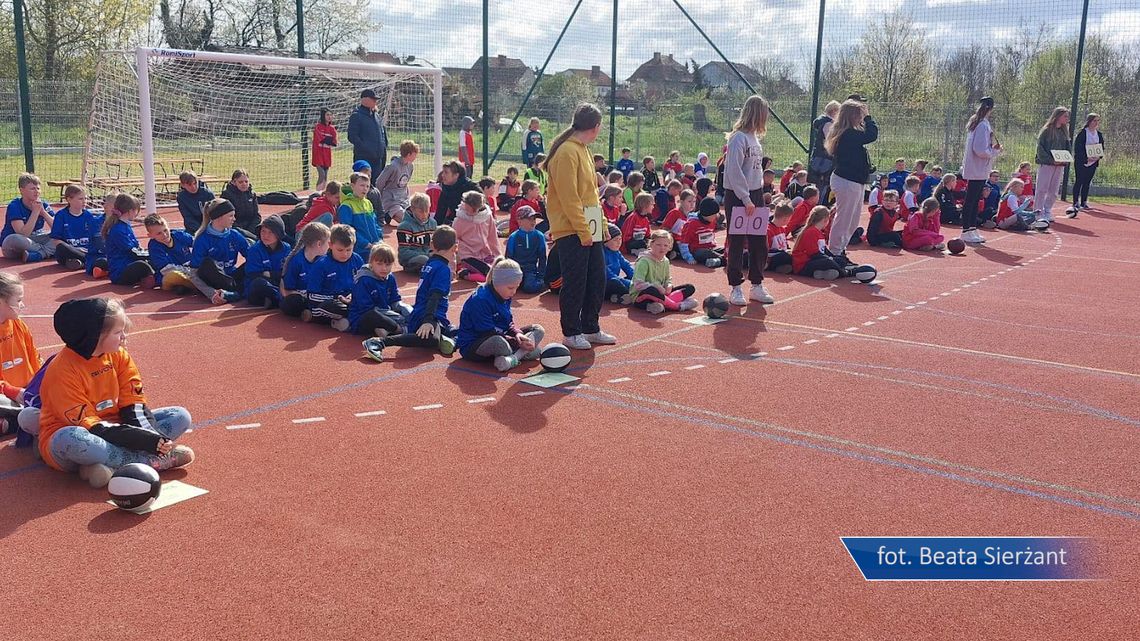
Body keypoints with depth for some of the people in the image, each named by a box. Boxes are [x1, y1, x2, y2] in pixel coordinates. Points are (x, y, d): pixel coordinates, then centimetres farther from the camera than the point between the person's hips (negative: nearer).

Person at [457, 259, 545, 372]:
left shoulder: (505, 297, 5)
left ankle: (513, 357, -26)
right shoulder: (480, 300, -23)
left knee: (538, 330, -1)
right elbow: (488, 334, -23)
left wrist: (517, 334, -13)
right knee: (498, 342, -44)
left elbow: (509, 324, 10)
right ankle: (522, 354, -13)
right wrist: (517, 343, -23)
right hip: (472, 347, -9)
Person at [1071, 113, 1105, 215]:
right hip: (1081, 162, -5)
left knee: (1087, 182, 7)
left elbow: (1102, 148, 15)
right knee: (1079, 181, -6)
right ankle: (1075, 202, -5)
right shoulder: (1082, 133, -8)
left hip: (1094, 162, 5)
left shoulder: (1099, 134, 11)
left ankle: (1084, 202, 11)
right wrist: (1086, 158, -18)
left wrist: (1098, 156, -6)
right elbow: (1077, 148, -12)